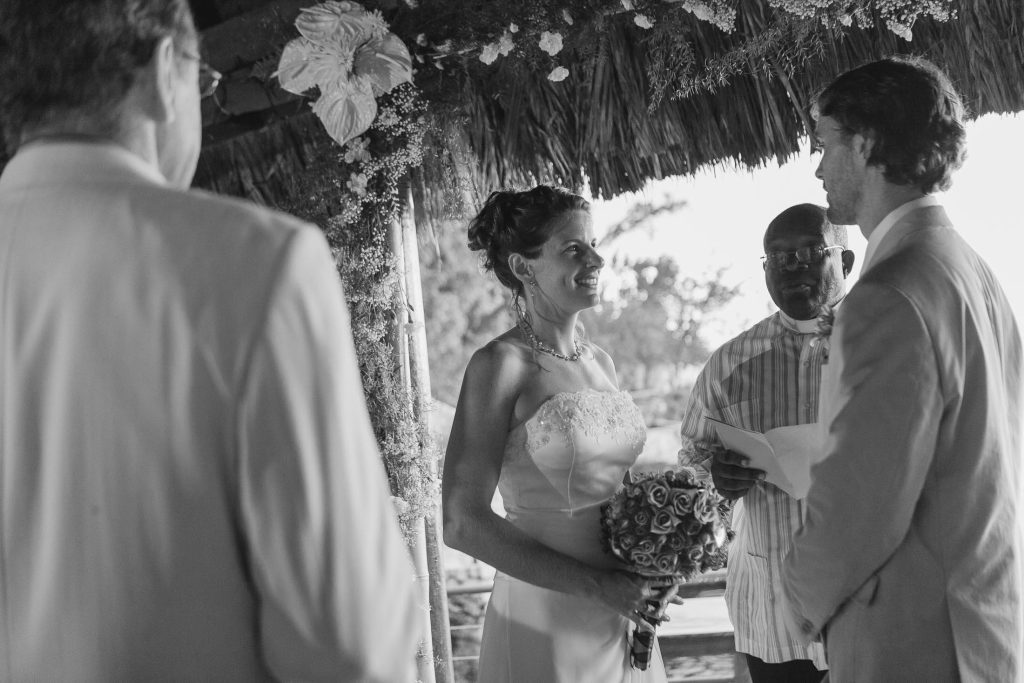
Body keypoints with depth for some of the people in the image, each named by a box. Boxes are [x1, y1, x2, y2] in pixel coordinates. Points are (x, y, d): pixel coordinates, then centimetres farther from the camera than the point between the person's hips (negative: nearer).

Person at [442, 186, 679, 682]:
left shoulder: (600, 362, 9)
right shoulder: (501, 364, -11)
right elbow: (462, 524, -16)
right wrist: (597, 586, -18)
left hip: (623, 621, 6)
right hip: (546, 623, -6)